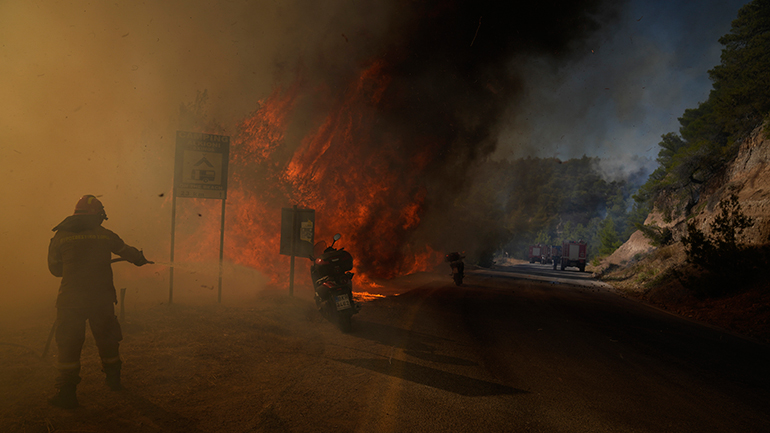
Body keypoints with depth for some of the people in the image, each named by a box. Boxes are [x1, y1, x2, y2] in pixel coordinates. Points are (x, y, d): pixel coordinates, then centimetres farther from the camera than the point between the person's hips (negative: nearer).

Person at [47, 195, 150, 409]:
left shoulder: (61, 237, 0)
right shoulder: (105, 235, 2)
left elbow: (55, 268, 9)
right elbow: (126, 251, 17)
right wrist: (140, 259, 38)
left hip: (71, 299, -1)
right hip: (101, 298, 2)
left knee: (69, 344, 6)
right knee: (107, 339, 18)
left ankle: (67, 392, 4)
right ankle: (113, 379, 33)